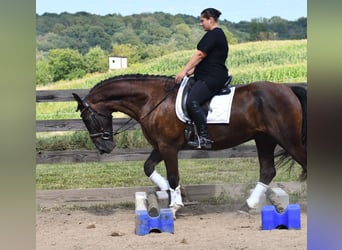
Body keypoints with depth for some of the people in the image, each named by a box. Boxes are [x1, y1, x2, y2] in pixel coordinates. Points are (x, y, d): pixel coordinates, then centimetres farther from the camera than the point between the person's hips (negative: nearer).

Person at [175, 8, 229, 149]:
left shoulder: (213, 34, -10)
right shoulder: (218, 35, 23)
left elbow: (200, 54, -16)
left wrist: (184, 71, -14)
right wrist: (191, 71, 18)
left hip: (212, 78, -12)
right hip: (207, 77, 12)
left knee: (192, 101, -27)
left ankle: (204, 139, -30)